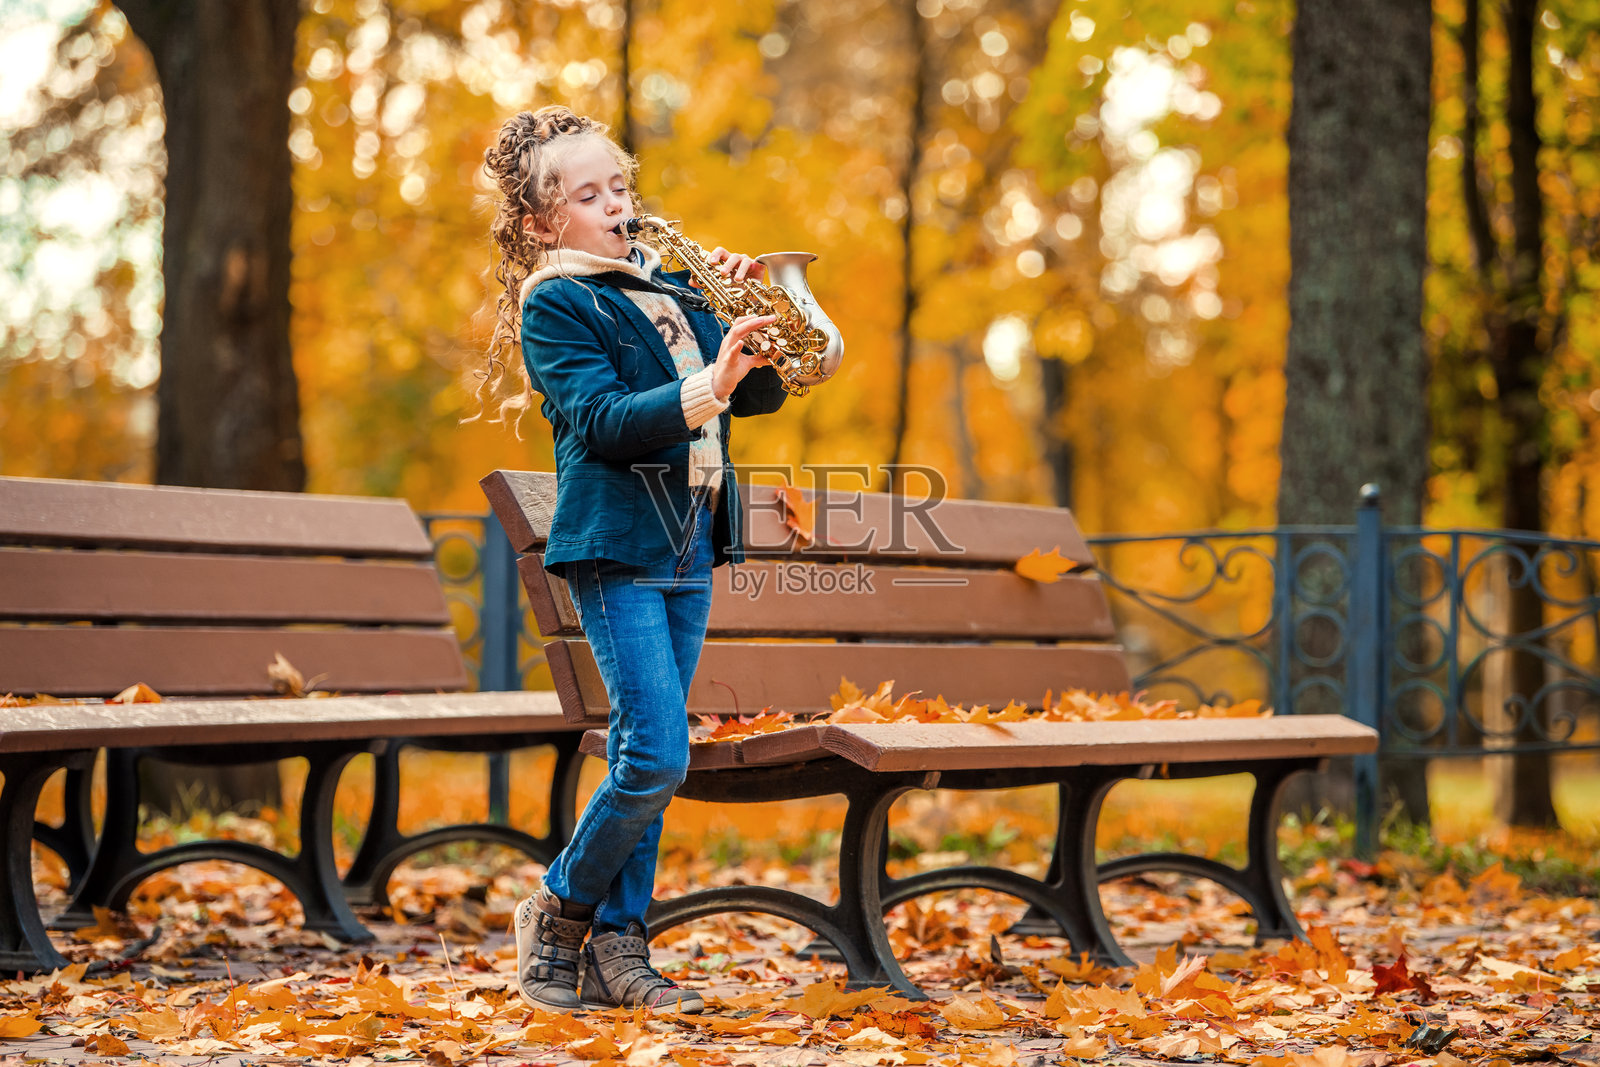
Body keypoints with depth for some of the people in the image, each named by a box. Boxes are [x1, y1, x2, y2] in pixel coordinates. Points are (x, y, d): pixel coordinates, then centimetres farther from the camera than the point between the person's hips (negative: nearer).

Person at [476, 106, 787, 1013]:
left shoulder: (669, 286, 16)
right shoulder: (554, 304, -4)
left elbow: (762, 394, 13)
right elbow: (600, 420, -18)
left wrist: (748, 312, -3)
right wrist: (703, 390, -30)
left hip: (690, 543, 7)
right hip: (616, 545, -7)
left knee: (648, 757, 8)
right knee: (658, 756, -13)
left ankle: (617, 947, 15)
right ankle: (560, 912, 7)